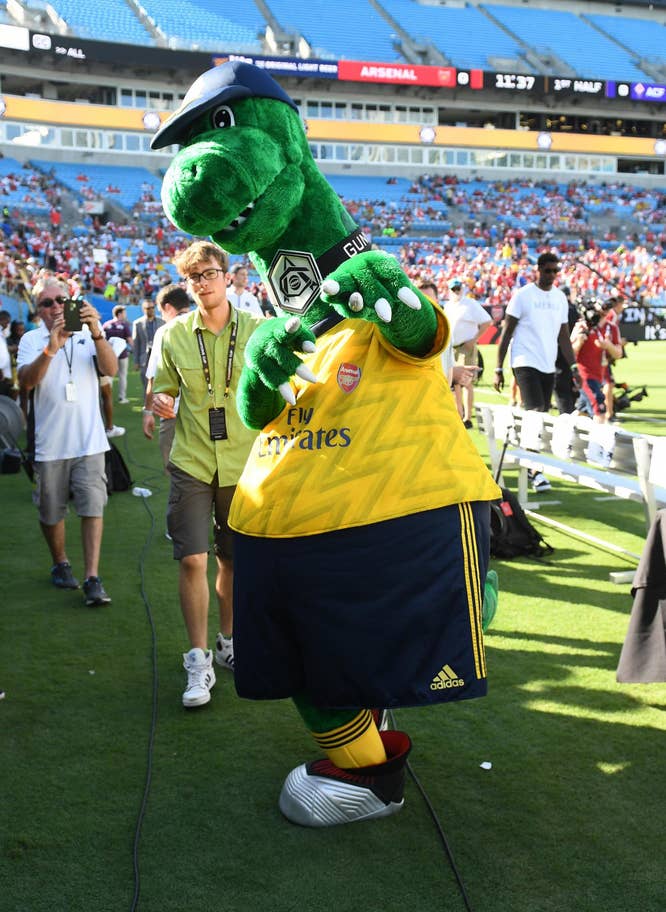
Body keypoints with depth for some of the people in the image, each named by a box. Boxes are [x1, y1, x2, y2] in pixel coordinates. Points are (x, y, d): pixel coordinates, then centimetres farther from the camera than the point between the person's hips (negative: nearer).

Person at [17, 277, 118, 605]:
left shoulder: (87, 336, 4)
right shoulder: (32, 340, 2)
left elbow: (111, 370, -12)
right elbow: (26, 381, -15)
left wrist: (96, 334, -28)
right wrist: (50, 349, -31)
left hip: (89, 441, 0)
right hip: (50, 443, 0)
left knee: (93, 507, -6)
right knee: (51, 512, 11)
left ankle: (92, 578, -4)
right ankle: (61, 564, 33)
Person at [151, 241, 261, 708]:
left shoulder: (257, 331, -2)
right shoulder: (174, 334, 0)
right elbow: (163, 390, 8)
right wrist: (161, 403, -14)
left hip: (244, 463, 0)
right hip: (191, 463, 0)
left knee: (234, 560, 12)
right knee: (192, 560, -7)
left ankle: (228, 643, 32)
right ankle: (199, 661, 5)